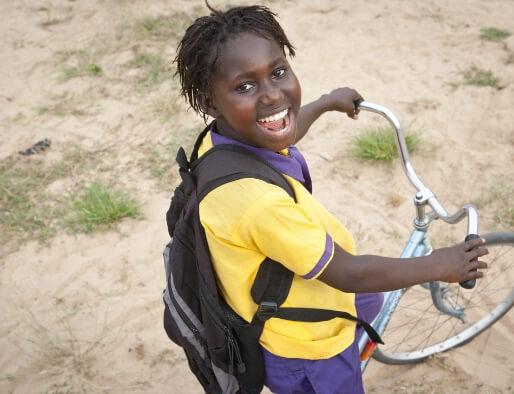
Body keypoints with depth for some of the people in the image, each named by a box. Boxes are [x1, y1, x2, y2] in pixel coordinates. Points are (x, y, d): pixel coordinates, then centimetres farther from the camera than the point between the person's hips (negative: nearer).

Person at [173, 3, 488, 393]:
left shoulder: (225, 140, -15)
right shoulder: (257, 199, -42)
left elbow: (280, 133, 11)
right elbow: (348, 273, -29)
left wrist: (328, 102, 28)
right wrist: (441, 264, -14)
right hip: (306, 347, -7)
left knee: (367, 302, 34)